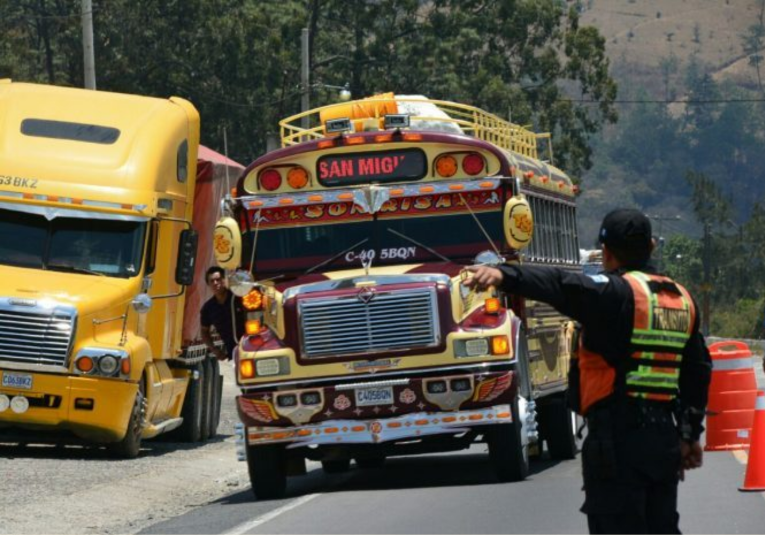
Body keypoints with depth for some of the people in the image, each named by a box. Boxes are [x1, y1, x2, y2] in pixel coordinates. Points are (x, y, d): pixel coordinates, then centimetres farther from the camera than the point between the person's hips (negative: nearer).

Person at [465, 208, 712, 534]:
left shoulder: (614, 293, -9)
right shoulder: (682, 299, 15)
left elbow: (562, 287, -29)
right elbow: (698, 370, 20)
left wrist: (504, 275, -43)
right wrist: (690, 434, 27)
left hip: (618, 440, -8)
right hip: (664, 440, 8)